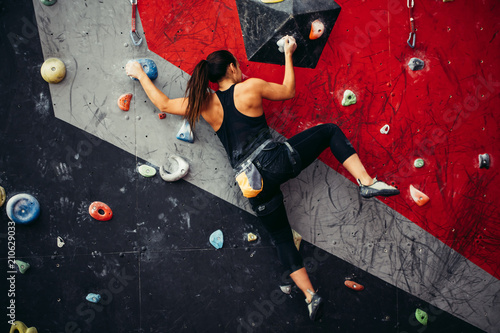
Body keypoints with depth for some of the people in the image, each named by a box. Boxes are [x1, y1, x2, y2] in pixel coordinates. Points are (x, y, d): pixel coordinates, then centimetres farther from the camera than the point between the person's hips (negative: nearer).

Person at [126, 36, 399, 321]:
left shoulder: (205, 104, 8)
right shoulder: (251, 87, 1)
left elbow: (164, 103, 16)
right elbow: (289, 91, 15)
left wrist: (140, 74, 28)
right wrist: (288, 54, 26)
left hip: (254, 181, 3)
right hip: (278, 160, -3)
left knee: (282, 238, 17)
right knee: (330, 131, 18)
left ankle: (311, 296, 13)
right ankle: (367, 183, 3)